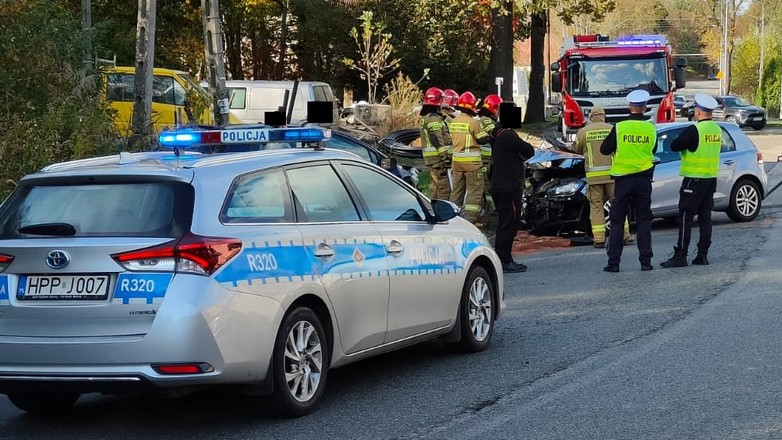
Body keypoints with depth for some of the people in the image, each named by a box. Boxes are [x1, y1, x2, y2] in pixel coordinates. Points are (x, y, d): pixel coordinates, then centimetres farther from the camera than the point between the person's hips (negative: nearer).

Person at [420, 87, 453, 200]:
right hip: (437, 158, -10)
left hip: (430, 157, 10)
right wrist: (445, 157, -23)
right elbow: (438, 140, -21)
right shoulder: (434, 118, -14)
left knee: (434, 187, 15)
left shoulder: (426, 117, 20)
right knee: (444, 188, -11)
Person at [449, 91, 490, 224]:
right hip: (471, 161, -7)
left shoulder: (453, 122, 6)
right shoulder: (473, 122, -15)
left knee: (457, 189, 16)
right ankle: (470, 219, -6)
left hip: (457, 160, 7)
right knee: (475, 190, -1)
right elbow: (483, 139, -9)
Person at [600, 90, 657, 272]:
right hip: (644, 178, 2)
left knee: (617, 221, 4)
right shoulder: (651, 128, -4)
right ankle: (645, 261, 6)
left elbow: (604, 149, 0)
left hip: (622, 178, -2)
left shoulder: (620, 127, -10)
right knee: (644, 221, 9)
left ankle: (613, 262, 0)